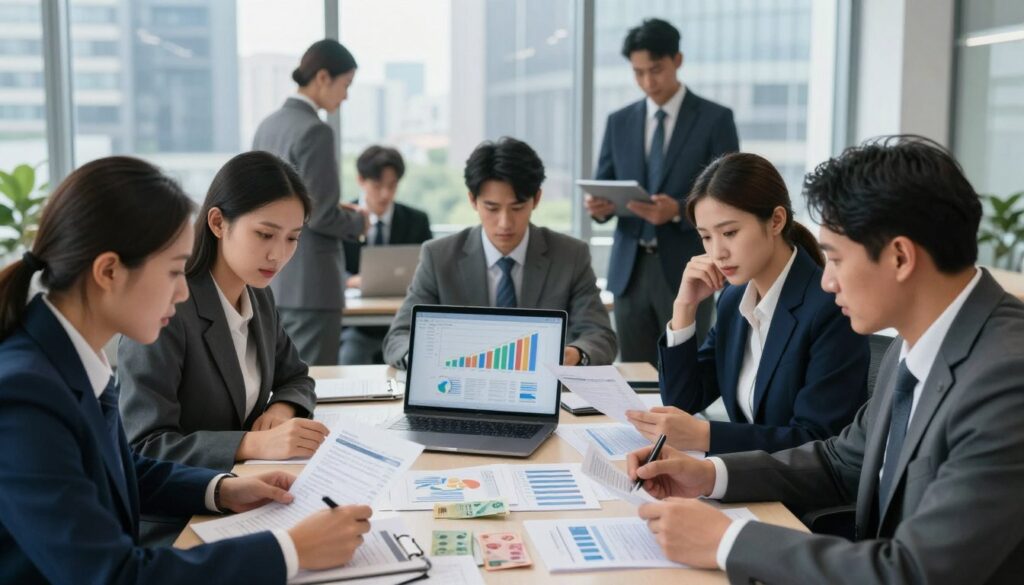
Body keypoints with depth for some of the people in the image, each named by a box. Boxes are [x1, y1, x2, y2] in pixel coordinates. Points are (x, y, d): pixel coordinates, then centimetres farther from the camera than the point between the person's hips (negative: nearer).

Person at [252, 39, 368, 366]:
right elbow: (320, 216, -19)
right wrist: (358, 222, 1)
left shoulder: (268, 126, 11)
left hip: (270, 278, 9)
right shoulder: (315, 132, -15)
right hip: (309, 283, -9)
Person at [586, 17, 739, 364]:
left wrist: (678, 211, -23)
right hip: (630, 271, 4)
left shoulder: (715, 119, -1)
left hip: (685, 271, -3)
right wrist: (600, 205, -12)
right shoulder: (619, 122, 11)